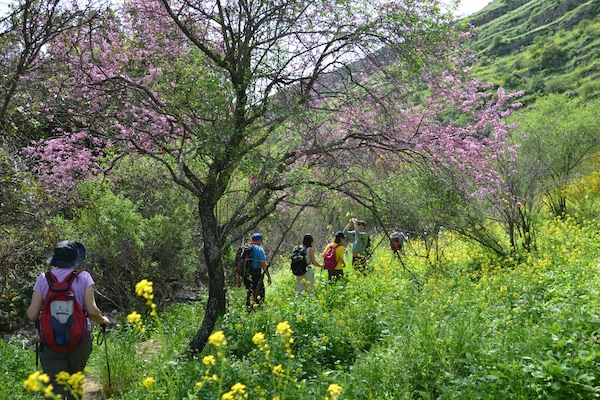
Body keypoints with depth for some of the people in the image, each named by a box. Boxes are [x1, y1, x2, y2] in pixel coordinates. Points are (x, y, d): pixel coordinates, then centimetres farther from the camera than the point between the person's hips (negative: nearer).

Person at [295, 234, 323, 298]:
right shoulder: (311, 249, -9)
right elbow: (313, 262, -9)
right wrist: (321, 266, 6)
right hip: (308, 271, -5)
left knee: (299, 289, 11)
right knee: (309, 289, 5)